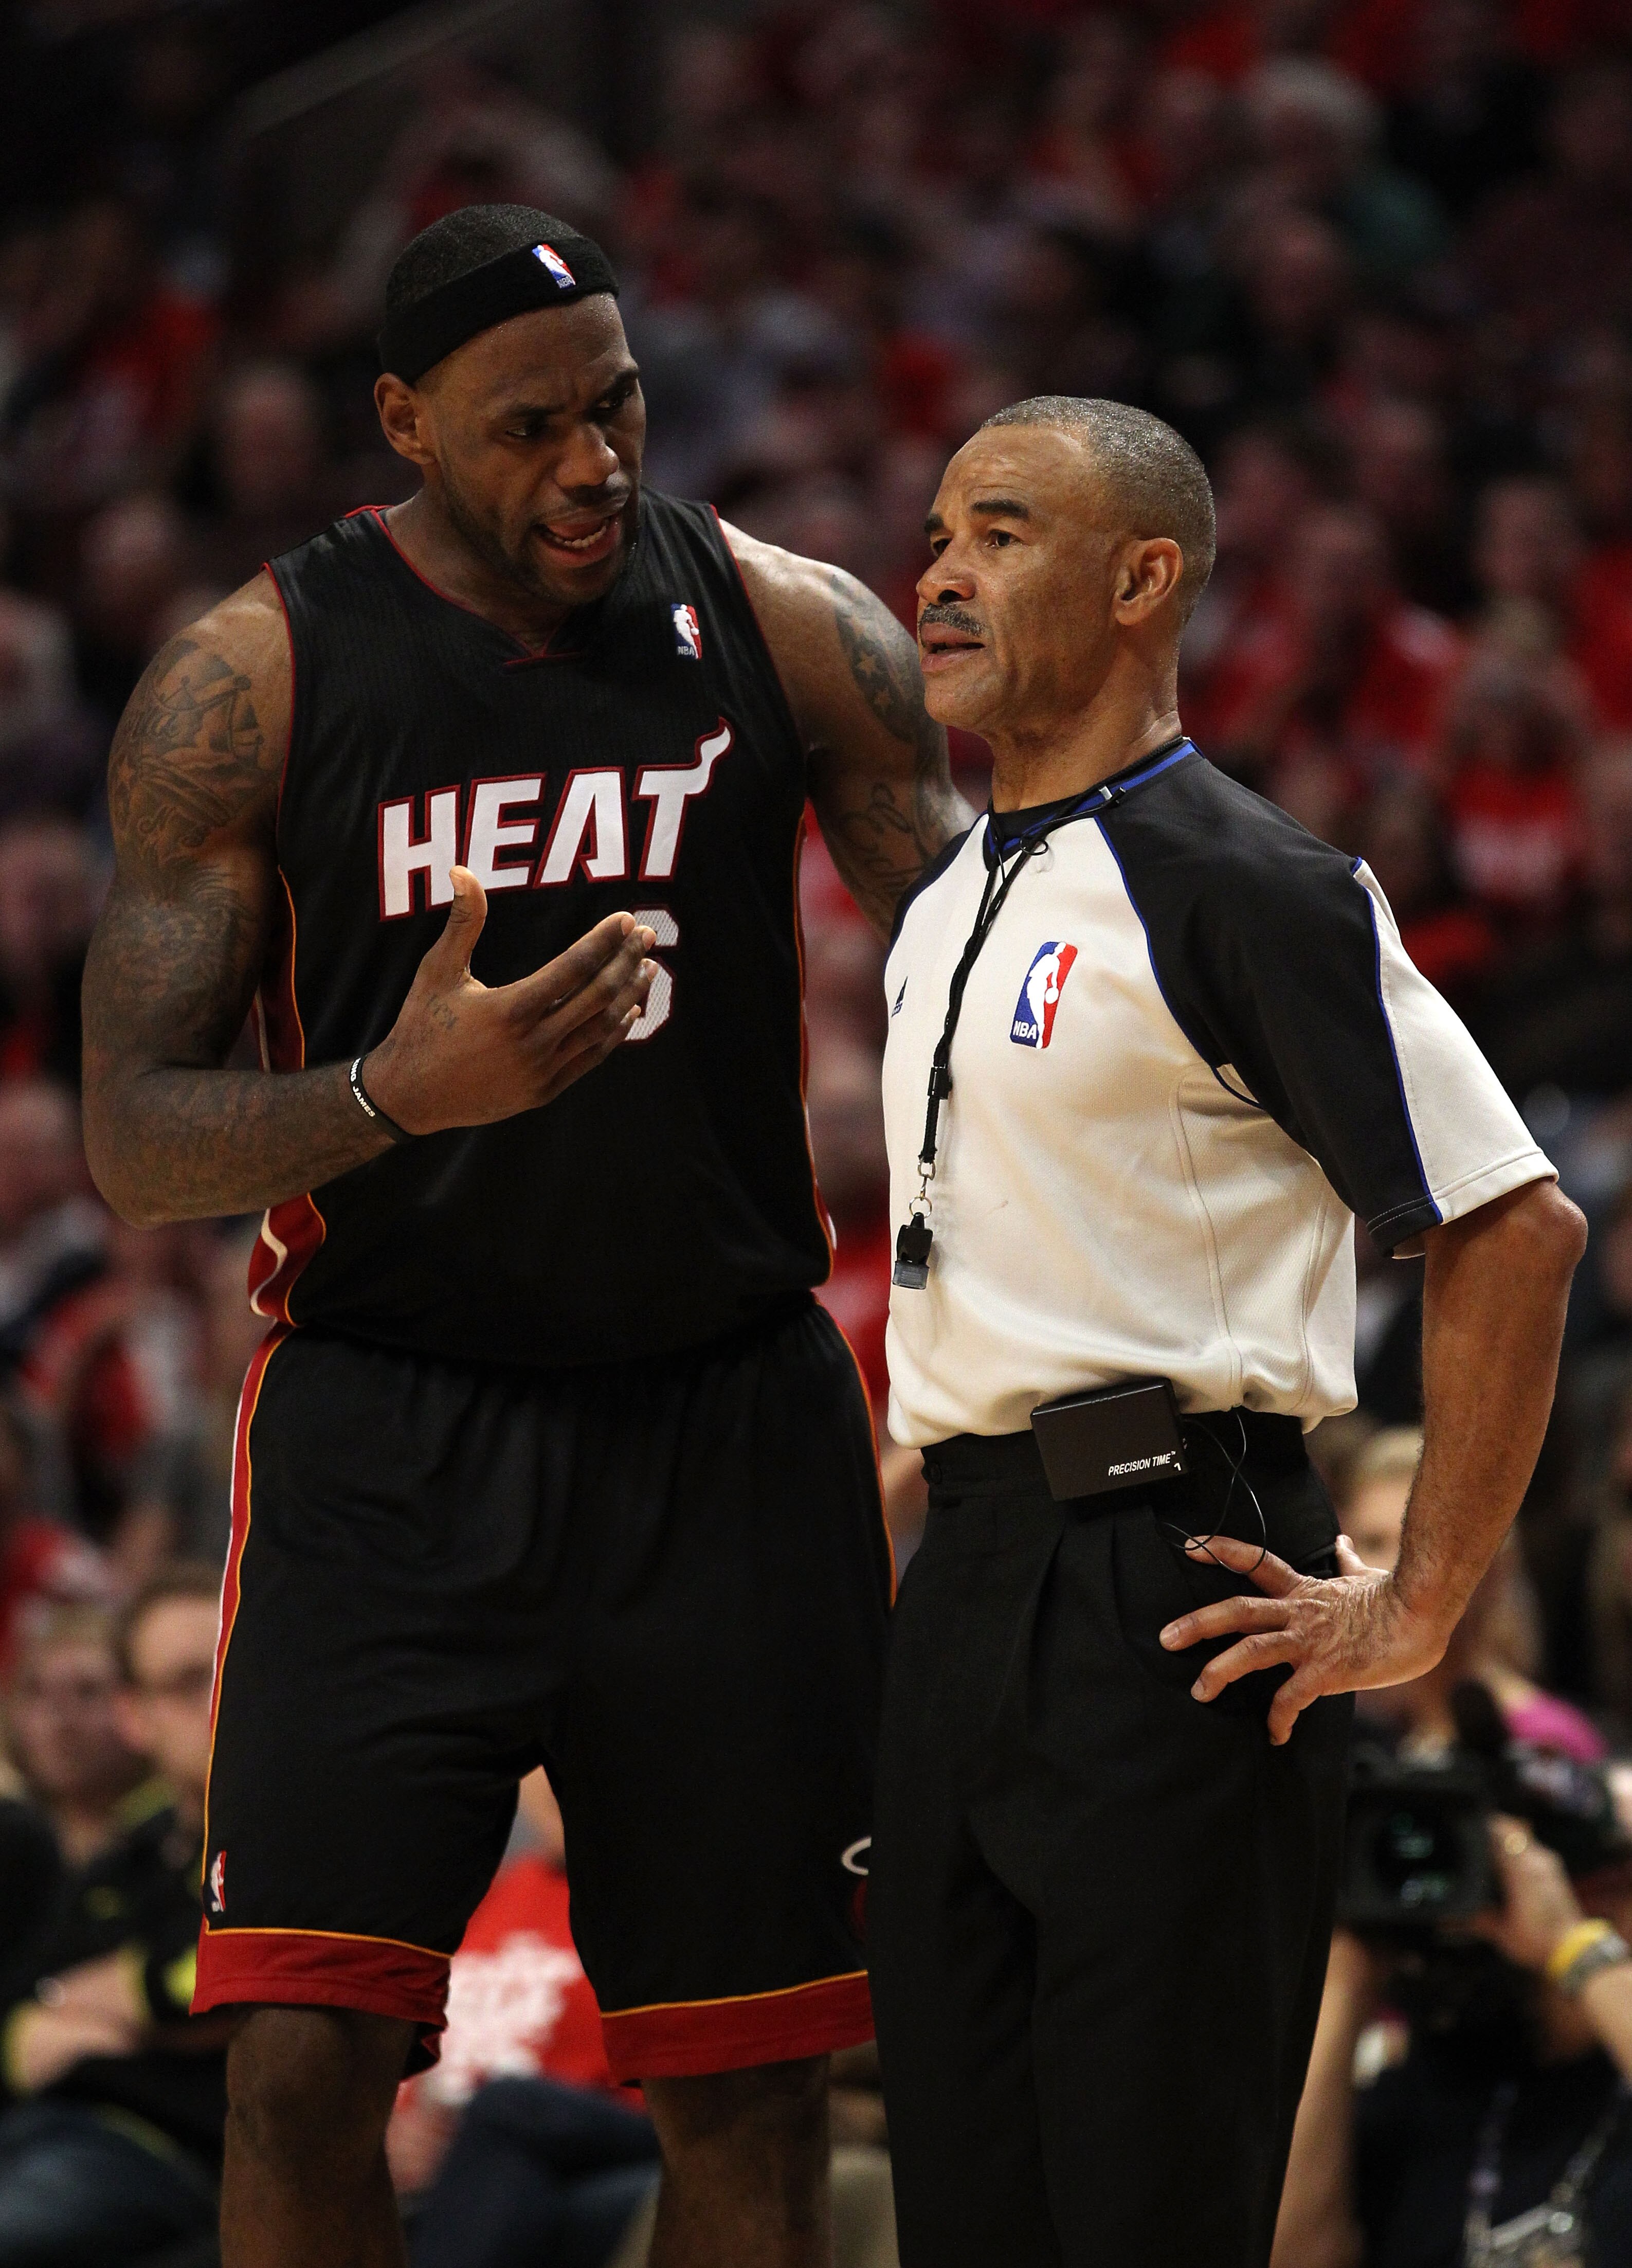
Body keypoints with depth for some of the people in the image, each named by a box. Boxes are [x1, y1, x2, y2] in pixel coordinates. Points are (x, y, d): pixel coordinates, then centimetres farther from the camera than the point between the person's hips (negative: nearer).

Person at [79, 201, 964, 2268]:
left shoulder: (790, 632, 0)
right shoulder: (248, 682, -6)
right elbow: (132, 1142, -8)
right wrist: (396, 1096, -27)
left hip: (728, 1421, 2)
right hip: (387, 1434, -2)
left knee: (752, 2094, 3)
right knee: (305, 2060, -13)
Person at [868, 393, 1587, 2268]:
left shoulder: (1241, 892, -10)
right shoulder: (942, 909, 17)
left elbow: (1516, 1231, -13)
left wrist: (1416, 1610, -14)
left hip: (1169, 1611, -8)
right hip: (962, 1592, 8)